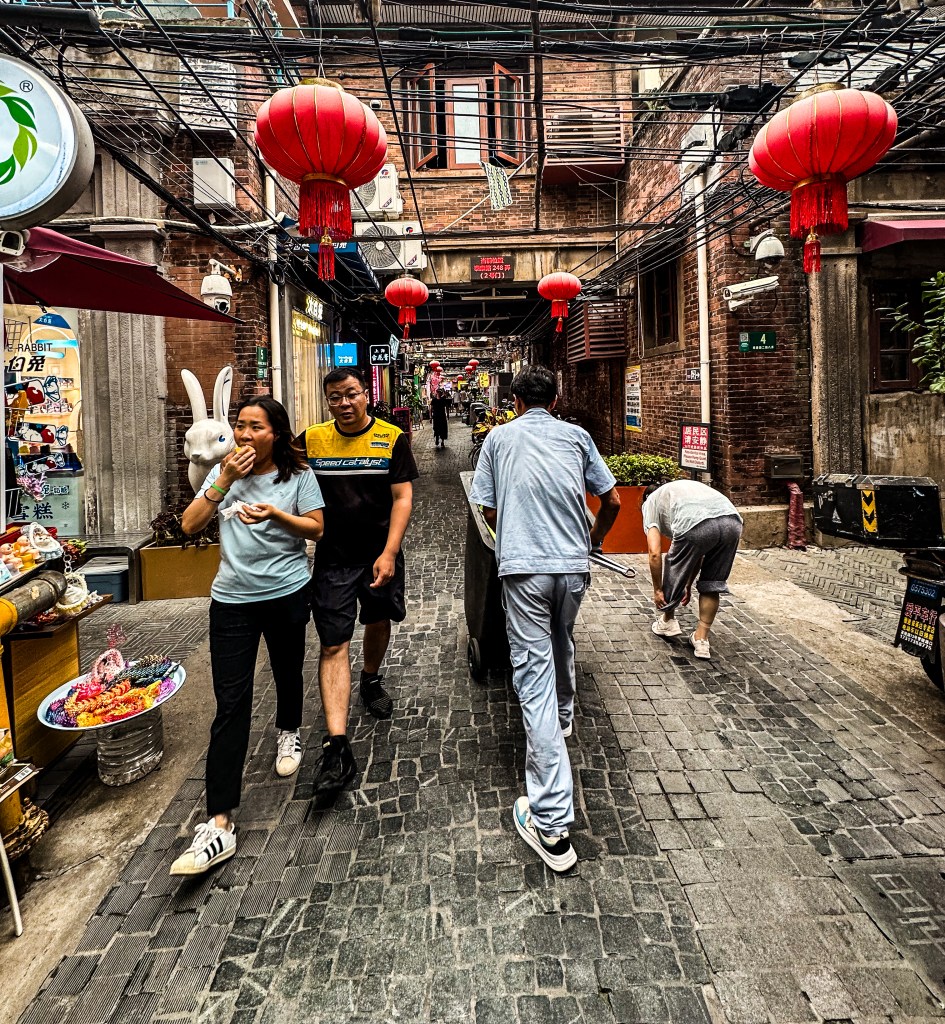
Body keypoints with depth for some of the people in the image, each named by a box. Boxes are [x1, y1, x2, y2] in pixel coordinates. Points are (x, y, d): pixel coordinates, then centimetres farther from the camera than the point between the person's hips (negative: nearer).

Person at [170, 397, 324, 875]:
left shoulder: (298, 474, -4)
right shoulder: (223, 472, 2)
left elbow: (316, 529, -4)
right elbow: (189, 525, -5)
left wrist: (277, 515, -20)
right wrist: (225, 480, -14)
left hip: (287, 594, -1)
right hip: (232, 599, 1)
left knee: (287, 673, 21)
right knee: (230, 705, -2)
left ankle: (288, 733, 55)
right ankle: (220, 824, 2)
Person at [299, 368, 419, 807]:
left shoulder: (392, 439, -6)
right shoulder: (310, 440, -1)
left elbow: (402, 498, -8)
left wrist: (389, 553, -17)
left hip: (380, 555, 1)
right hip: (332, 558, 0)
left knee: (378, 622, 20)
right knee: (334, 646, -6)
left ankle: (371, 680, 52)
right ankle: (337, 748, -5)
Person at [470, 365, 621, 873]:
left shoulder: (499, 437, 9)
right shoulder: (576, 435, 11)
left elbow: (488, 508, 10)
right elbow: (613, 499, 12)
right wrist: (595, 538, 30)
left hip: (523, 568, -3)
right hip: (572, 565, 3)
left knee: (534, 676, -4)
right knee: (561, 646, 29)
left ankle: (551, 822, -4)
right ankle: (562, 718, 57)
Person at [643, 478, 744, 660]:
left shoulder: (651, 502, 27)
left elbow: (655, 553, 13)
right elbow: (698, 552, 43)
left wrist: (657, 589, 23)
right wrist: (688, 586, 49)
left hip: (696, 525, -6)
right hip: (732, 521, 6)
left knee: (674, 571, 23)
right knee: (712, 583, 24)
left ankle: (667, 622, 41)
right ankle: (701, 639, 27)